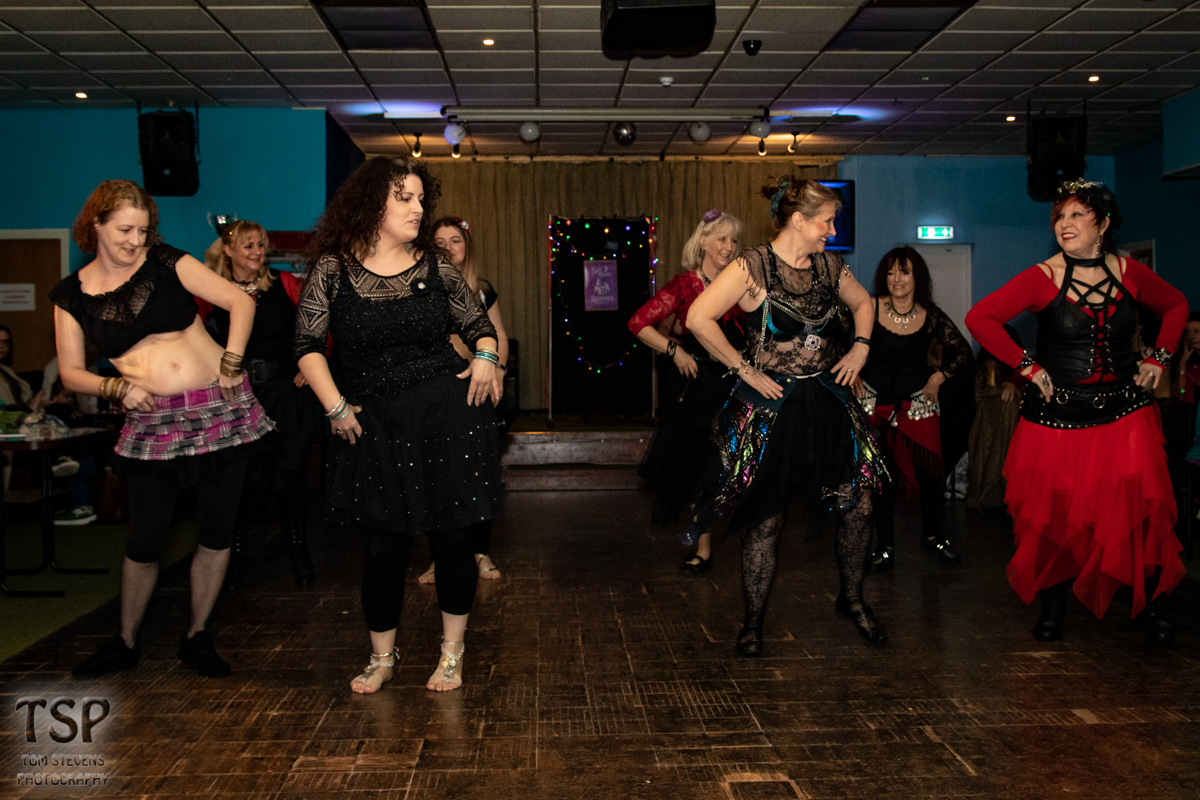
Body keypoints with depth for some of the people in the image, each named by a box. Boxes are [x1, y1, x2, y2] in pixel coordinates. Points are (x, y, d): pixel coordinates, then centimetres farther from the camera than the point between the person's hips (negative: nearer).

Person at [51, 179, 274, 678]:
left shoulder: (166, 263, 0)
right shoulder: (72, 296, 5)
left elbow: (240, 303, -2)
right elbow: (71, 372, 9)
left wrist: (230, 365, -10)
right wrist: (116, 387, -8)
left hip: (220, 410, 0)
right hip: (151, 424, 1)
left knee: (216, 532, 6)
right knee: (145, 539, 3)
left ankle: (197, 638, 23)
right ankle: (126, 643, 26)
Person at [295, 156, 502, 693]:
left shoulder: (435, 267, 6)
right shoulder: (332, 269, 0)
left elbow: (478, 323, 15)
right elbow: (308, 344, -2)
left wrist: (486, 355, -6)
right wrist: (336, 407, -10)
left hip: (447, 415, 1)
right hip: (374, 426, -1)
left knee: (451, 537, 5)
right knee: (384, 548, 5)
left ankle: (452, 653, 24)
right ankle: (382, 660, 25)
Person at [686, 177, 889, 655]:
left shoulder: (829, 265, 7)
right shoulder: (753, 267, -12)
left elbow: (862, 302, 26)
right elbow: (699, 319, -20)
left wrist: (860, 348, 10)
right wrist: (744, 370, -16)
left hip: (827, 402, 6)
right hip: (771, 406, -5)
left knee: (859, 503, 4)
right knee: (766, 519, 2)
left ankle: (852, 600, 27)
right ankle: (754, 621, 19)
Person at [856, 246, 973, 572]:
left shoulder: (931, 316, -3)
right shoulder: (869, 308, -8)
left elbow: (964, 355, 9)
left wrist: (937, 377, 1)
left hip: (919, 404, 1)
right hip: (875, 403, -1)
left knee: (930, 472, -1)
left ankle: (932, 535, 25)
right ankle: (885, 546, 17)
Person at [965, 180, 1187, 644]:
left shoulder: (1129, 274, 2)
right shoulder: (1043, 277, -9)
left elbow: (1176, 305, 21)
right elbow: (980, 318, -13)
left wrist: (1158, 360, 10)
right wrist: (1026, 366, -11)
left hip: (1125, 413, 3)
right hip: (1058, 416, -2)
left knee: (1140, 510, 0)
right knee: (1056, 515, 3)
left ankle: (1146, 606, 20)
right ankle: (1052, 607, 21)